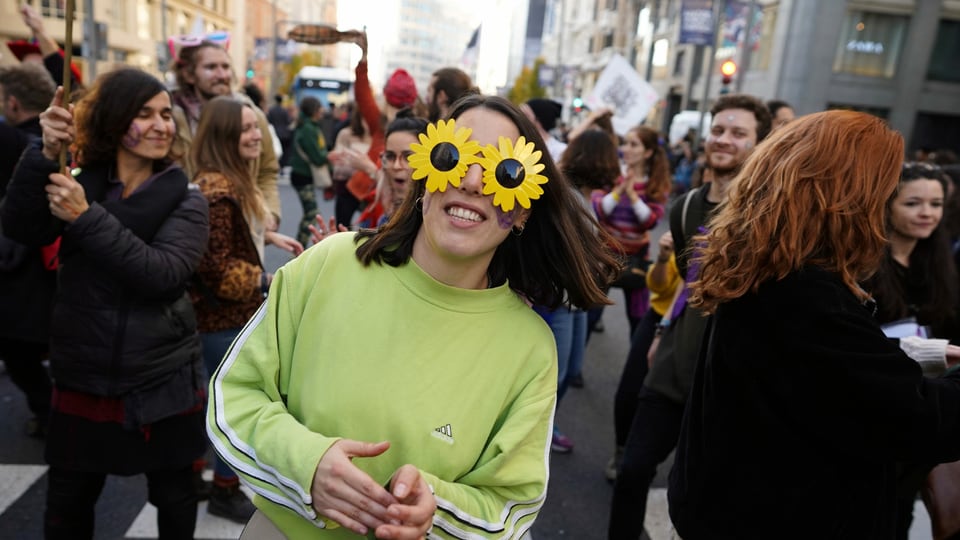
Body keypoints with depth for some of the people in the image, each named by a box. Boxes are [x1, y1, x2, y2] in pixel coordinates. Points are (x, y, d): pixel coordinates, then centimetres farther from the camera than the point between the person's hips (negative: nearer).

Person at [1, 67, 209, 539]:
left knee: (174, 497, 16)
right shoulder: (79, 183, 1)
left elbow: (163, 274, -21)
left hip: (164, 384, -2)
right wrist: (46, 154, -27)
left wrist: (87, 217, -26)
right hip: (81, 380, 2)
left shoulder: (184, 198, -7)